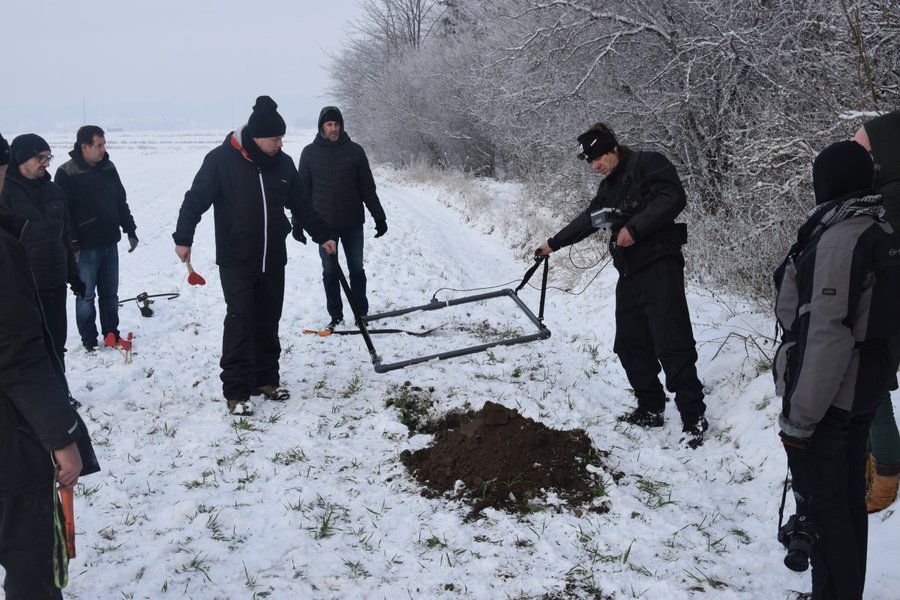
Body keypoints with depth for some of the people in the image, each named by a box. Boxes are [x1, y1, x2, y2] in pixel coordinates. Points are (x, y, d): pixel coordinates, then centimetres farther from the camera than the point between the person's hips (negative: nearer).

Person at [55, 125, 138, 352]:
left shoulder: (108, 168, 6)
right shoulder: (67, 173, -13)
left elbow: (121, 202, 15)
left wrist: (130, 230, 14)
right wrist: (72, 244, -17)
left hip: (109, 243, 6)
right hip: (86, 246, -6)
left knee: (110, 293, 14)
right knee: (86, 295, 4)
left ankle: (111, 333, 26)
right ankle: (89, 339, 15)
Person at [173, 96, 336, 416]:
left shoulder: (282, 163, 3)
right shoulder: (221, 160, -13)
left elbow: (301, 204, 15)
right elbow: (196, 199, -8)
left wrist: (322, 235, 19)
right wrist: (183, 238, -13)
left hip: (273, 260, 5)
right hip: (236, 261, -5)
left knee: (268, 322, 12)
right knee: (240, 322, -7)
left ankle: (266, 379, 24)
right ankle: (236, 391, -1)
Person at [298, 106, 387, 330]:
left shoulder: (354, 150, -1)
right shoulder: (310, 152, 0)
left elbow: (368, 187, 3)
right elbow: (303, 189, 5)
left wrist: (379, 216, 1)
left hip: (353, 223, 0)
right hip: (324, 224, 0)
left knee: (357, 270, 8)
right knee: (330, 272, 7)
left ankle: (361, 314, 17)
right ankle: (336, 316, 17)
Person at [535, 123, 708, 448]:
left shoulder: (649, 164, -5)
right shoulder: (610, 187, 21)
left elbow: (672, 198, -18)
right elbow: (588, 219, 32)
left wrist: (635, 227, -21)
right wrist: (554, 243, 38)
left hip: (659, 265, -9)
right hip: (629, 271, 9)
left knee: (672, 343, -13)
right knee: (630, 344, 9)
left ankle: (693, 417, -8)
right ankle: (651, 409, 19)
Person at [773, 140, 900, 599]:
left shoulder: (839, 239, -21)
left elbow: (827, 335, -25)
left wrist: (799, 416, -21)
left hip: (824, 397, -9)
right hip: (863, 389, 9)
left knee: (821, 508, 0)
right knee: (848, 501, 19)